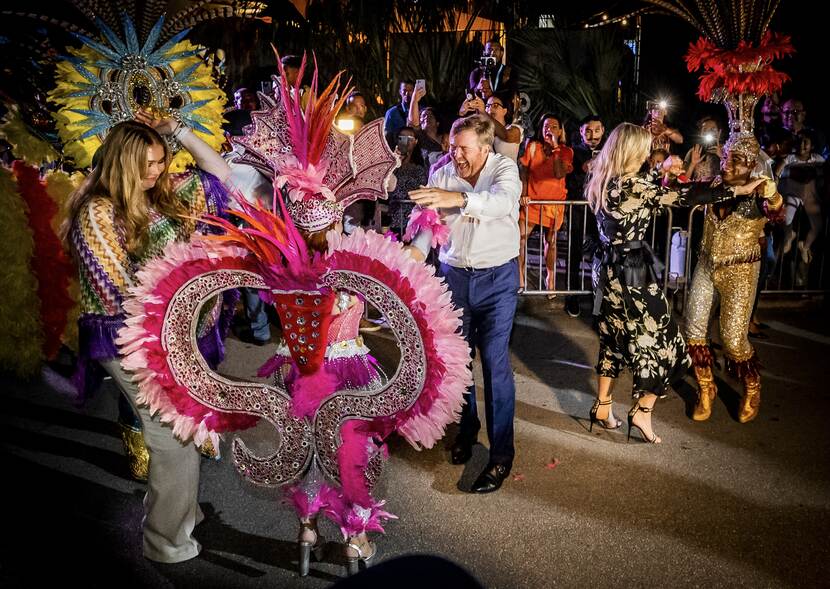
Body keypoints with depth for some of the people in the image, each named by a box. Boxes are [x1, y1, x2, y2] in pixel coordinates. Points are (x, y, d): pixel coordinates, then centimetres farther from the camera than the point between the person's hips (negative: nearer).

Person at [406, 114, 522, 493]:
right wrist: (416, 250, -27)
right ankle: (466, 427, 32)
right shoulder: (442, 174, 0)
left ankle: (501, 453, 2)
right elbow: (428, 220, -7)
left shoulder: (505, 169, -10)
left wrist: (457, 198, -48)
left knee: (495, 361, -7)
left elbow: (502, 201, -31)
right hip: (454, 275, 4)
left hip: (497, 278, -3)